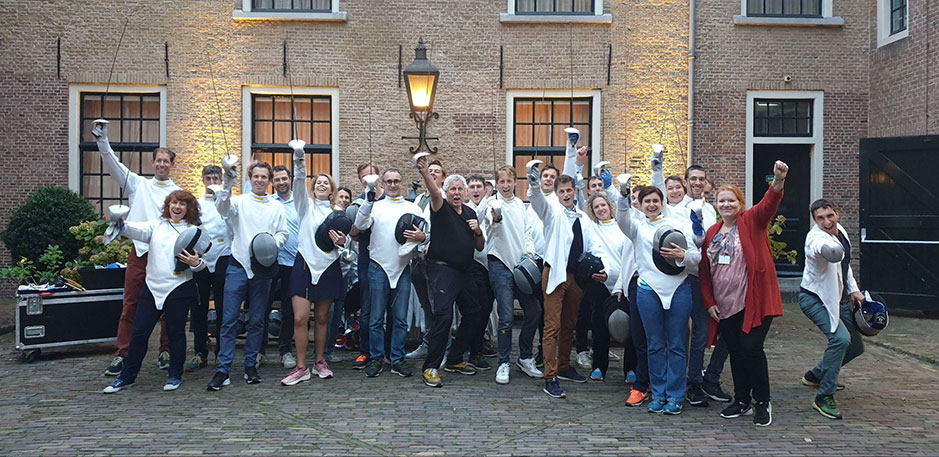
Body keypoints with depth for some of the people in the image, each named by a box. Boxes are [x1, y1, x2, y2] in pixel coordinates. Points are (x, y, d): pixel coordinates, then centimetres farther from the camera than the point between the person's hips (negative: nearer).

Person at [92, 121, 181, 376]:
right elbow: (113, 165, 2)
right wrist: (102, 141, -11)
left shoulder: (177, 192, 10)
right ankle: (121, 355, 6)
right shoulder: (138, 184, 12)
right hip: (140, 251, 0)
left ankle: (166, 352, 18)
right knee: (130, 306, 1)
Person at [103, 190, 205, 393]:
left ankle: (175, 376, 21)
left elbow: (202, 261, 3)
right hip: (152, 287, 3)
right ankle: (126, 377, 15)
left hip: (179, 288, -3)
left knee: (175, 332, 5)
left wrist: (196, 262, -21)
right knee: (139, 332, 4)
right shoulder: (157, 225, 12)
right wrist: (122, 225, -29)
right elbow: (139, 230, -8)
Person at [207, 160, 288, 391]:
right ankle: (223, 369, -2)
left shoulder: (277, 207, 12)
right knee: (229, 318, -6)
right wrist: (227, 183, -31)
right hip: (238, 265, -2)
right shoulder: (239, 201, 6)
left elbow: (283, 234, 8)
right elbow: (222, 208, -15)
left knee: (257, 320, 6)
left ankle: (250, 365, 17)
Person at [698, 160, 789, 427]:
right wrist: (709, 301, 4)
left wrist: (778, 181, -42)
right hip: (724, 305, 5)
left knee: (751, 349, -8)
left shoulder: (751, 222, -1)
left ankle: (762, 404, 8)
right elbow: (704, 270, 12)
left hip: (753, 301, -5)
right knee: (735, 352, 11)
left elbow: (769, 204, -22)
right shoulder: (712, 233, 11)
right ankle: (741, 401, 25)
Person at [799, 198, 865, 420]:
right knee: (840, 338, -29)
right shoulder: (816, 237, -27)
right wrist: (828, 249, -77)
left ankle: (815, 376, 37)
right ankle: (824, 398, -19)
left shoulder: (840, 230, 0)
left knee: (856, 346, 16)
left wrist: (854, 290, 8)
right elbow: (832, 253, -54)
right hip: (815, 298, -9)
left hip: (839, 298, 9)